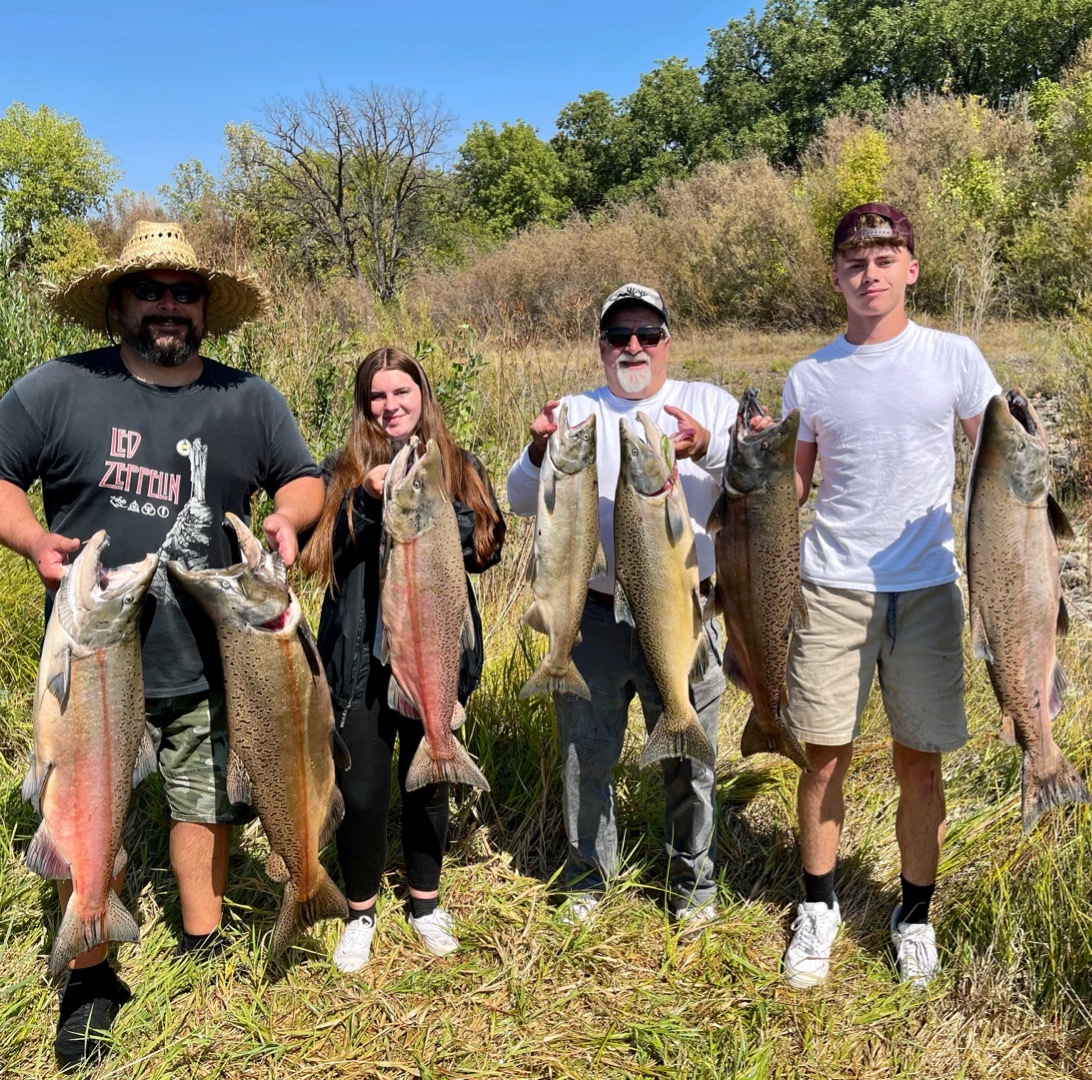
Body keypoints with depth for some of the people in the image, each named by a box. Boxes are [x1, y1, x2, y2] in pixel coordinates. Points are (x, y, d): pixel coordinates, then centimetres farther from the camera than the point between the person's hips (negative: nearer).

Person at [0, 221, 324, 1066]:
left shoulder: (249, 401, 2)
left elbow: (303, 479, 12)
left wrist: (287, 517, -9)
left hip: (212, 658, 2)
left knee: (206, 801, 16)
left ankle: (203, 946, 38)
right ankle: (91, 980, 27)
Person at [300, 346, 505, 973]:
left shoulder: (461, 469, 7)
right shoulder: (342, 471, 4)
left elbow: (487, 549, 0)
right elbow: (321, 557, -6)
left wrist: (434, 499, -15)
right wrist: (370, 500, -19)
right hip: (362, 656, -1)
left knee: (428, 780, 13)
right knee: (361, 792, 0)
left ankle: (426, 904, 34)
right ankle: (361, 913, 24)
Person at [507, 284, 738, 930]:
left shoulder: (709, 404, 5)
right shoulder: (577, 412, 9)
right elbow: (522, 501, -1)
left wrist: (709, 448, -32)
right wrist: (541, 451, -23)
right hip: (594, 613, 1)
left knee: (690, 757, 10)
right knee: (585, 754, 11)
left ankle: (694, 882, 31)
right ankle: (588, 875, 33)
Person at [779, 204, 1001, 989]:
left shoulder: (953, 358, 4)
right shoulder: (811, 376, 6)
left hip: (927, 587, 0)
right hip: (832, 588, 1)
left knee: (921, 761, 6)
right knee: (827, 754, 5)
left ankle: (916, 914, 25)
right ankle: (819, 905, 24)